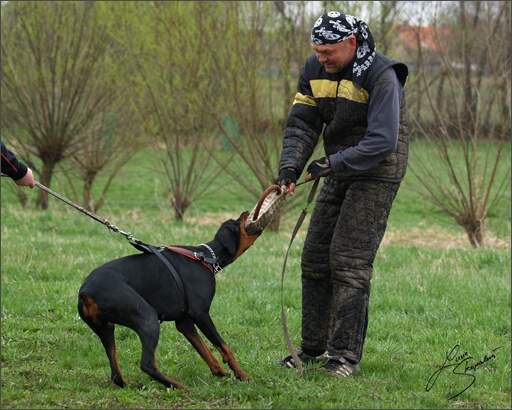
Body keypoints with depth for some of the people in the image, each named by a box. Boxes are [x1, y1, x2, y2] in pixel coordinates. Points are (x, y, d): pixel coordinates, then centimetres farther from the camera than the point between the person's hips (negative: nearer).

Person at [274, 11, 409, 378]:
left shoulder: (380, 76, -22)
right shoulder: (315, 70, -1)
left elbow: (383, 142, -26)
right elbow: (302, 124, 0)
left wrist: (331, 164, -28)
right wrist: (290, 167, -17)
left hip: (377, 174, -7)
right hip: (339, 172, 8)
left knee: (350, 263, -13)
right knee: (315, 259, 7)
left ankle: (346, 355, -8)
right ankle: (313, 349, 15)